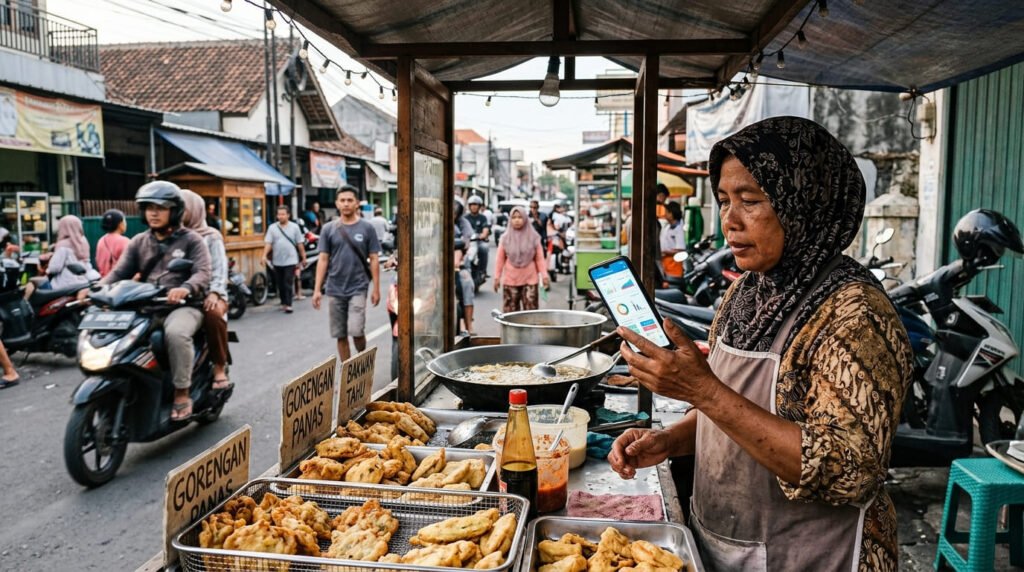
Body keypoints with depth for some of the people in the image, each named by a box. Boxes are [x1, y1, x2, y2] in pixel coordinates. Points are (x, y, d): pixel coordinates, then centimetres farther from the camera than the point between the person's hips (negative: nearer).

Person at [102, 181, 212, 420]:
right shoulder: (138, 242, 20)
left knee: (176, 332, -37)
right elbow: (119, 272, 10)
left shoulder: (191, 239, 5)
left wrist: (185, 288, -32)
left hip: (183, 305, -5)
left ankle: (182, 394, -22)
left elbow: (203, 273, -10)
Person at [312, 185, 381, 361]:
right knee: (340, 335, 8)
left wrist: (376, 288, -3)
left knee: (356, 331, -12)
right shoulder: (329, 229, 4)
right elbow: (323, 260, 5)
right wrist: (317, 289, -1)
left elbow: (374, 260, 1)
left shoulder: (366, 228, 0)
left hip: (358, 288, -2)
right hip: (335, 290, 3)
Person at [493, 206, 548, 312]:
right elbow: (500, 260, 6)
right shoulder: (505, 238, 3)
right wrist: (497, 277, 3)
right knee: (510, 312, 1)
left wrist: (544, 275, -4)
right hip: (510, 281, 1)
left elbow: (539, 258, 2)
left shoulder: (533, 237, 1)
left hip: (529, 280, -1)